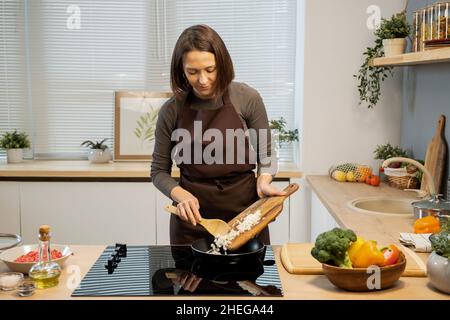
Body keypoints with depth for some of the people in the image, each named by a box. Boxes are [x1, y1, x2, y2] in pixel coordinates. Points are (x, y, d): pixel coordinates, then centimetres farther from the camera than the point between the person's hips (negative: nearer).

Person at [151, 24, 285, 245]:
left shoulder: (247, 99, -9)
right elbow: (159, 171, 2)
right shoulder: (171, 110, -6)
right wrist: (181, 195, -16)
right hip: (193, 217, 1)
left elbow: (265, 154, 3)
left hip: (245, 211, 0)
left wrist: (263, 182, -16)